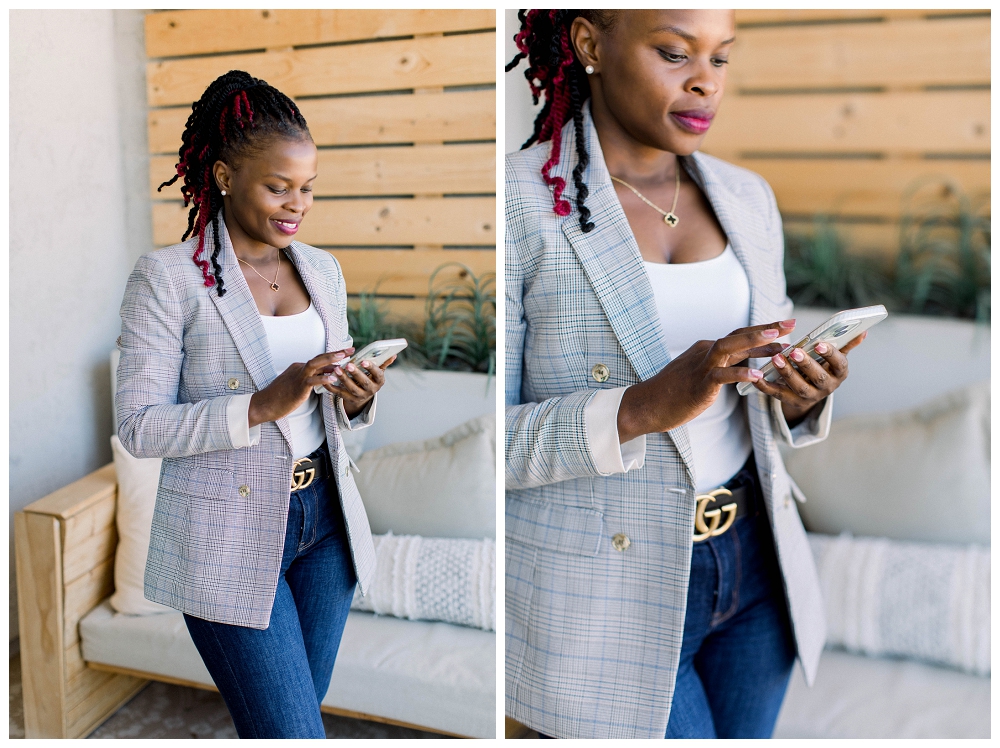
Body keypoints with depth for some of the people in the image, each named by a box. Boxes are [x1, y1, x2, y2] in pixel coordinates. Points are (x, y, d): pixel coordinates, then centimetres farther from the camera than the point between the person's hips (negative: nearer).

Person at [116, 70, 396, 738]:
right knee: (293, 733, -3)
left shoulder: (323, 269, 6)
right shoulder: (167, 276, -11)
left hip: (324, 518, 6)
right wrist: (263, 406, -25)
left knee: (301, 709, 19)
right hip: (230, 541, -5)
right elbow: (139, 426, -13)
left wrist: (355, 398, -10)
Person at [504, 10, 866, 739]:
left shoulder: (746, 196, 3)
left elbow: (760, 403, 11)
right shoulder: (522, 206, -15)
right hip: (609, 593, -5)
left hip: (755, 567, 6)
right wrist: (642, 409, -28)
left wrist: (802, 397, -11)